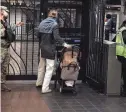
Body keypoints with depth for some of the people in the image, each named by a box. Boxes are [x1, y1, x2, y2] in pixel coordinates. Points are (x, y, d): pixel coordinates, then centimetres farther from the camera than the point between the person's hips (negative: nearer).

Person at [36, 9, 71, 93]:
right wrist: (64, 44, -25)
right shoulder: (54, 24, -14)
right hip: (50, 49, -7)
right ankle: (45, 88, -1)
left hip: (42, 48, 7)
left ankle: (39, 82, 38)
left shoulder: (42, 23, 5)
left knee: (41, 66, 22)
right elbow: (56, 37, -25)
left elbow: (39, 35, 12)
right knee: (49, 68, -1)